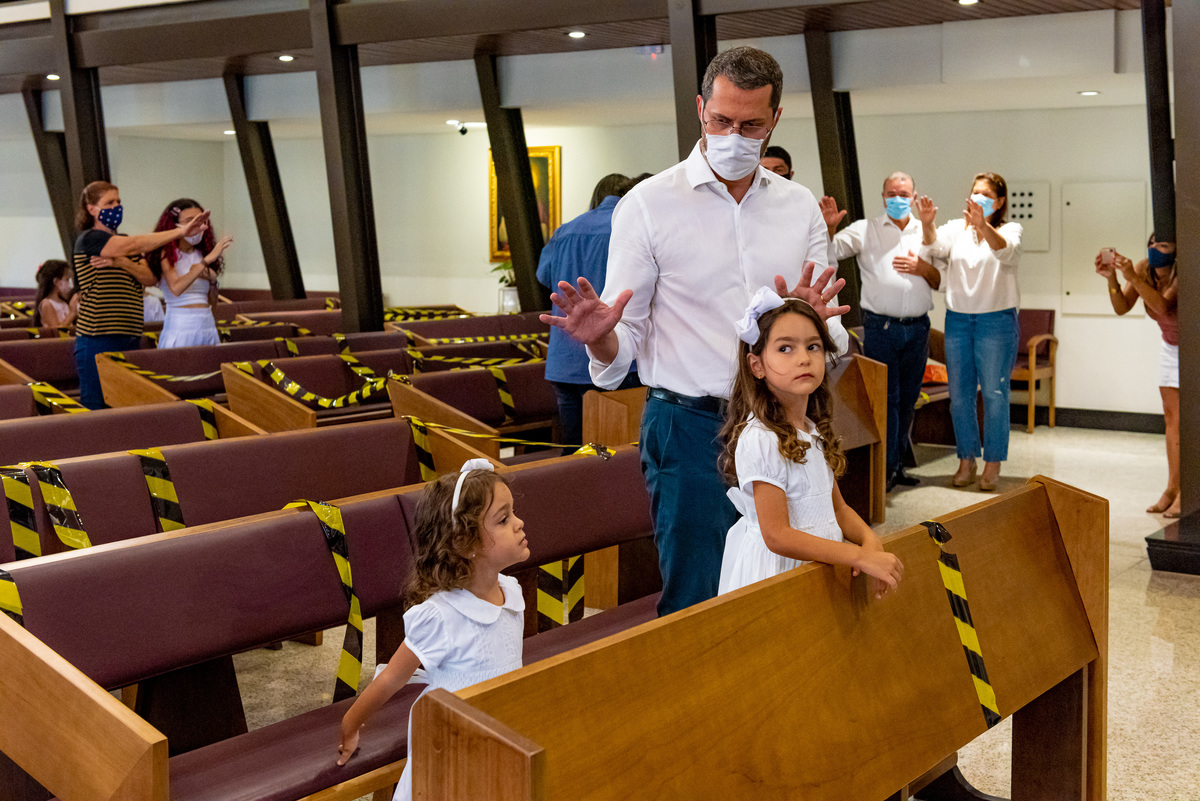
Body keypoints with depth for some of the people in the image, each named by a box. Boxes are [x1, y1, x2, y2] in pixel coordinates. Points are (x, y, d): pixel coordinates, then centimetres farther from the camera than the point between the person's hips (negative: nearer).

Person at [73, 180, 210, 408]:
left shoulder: (123, 243, 19)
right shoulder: (88, 239, -6)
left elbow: (149, 279, 5)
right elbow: (135, 245, -20)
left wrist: (122, 263, -14)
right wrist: (181, 232, -26)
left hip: (129, 338, 7)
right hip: (98, 340, -7)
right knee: (96, 409, -6)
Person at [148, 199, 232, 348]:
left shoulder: (201, 254, 12)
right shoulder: (167, 254, -4)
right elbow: (176, 288, -24)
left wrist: (212, 280, -4)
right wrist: (207, 260, -22)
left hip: (207, 325, 5)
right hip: (179, 326, -5)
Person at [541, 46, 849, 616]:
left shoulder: (800, 207, 8)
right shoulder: (649, 205, -3)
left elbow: (831, 344, 7)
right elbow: (626, 339, -4)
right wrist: (602, 340, -27)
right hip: (691, 428, -4)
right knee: (696, 604, -1)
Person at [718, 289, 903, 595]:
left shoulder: (814, 431, 8)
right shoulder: (761, 440, -18)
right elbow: (777, 536, -20)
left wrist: (870, 540, -6)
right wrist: (860, 557, -20)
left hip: (820, 562, 7)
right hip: (779, 570, -7)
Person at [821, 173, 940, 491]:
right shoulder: (865, 230, 4)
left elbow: (941, 281, 14)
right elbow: (830, 251, -5)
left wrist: (922, 268, -6)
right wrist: (828, 227, -24)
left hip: (917, 328, 4)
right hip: (880, 327, -3)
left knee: (908, 399, 10)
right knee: (885, 397, -5)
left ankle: (898, 464, 20)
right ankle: (884, 468, 0)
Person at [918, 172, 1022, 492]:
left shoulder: (1010, 230, 2)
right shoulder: (955, 229, 10)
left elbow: (1005, 251, -21)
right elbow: (935, 248, -9)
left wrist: (983, 226, -40)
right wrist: (927, 225, -30)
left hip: (996, 320, -3)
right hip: (957, 318, 3)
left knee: (994, 393, -3)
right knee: (959, 393, 6)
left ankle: (993, 465, 6)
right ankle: (966, 461, 17)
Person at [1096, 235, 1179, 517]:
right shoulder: (1144, 268, -9)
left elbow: (1162, 306, -42)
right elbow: (1122, 308, -12)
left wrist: (1133, 278, -49)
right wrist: (1112, 279, -27)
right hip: (1171, 348, 6)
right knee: (1171, 418, 5)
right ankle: (1172, 489, 8)